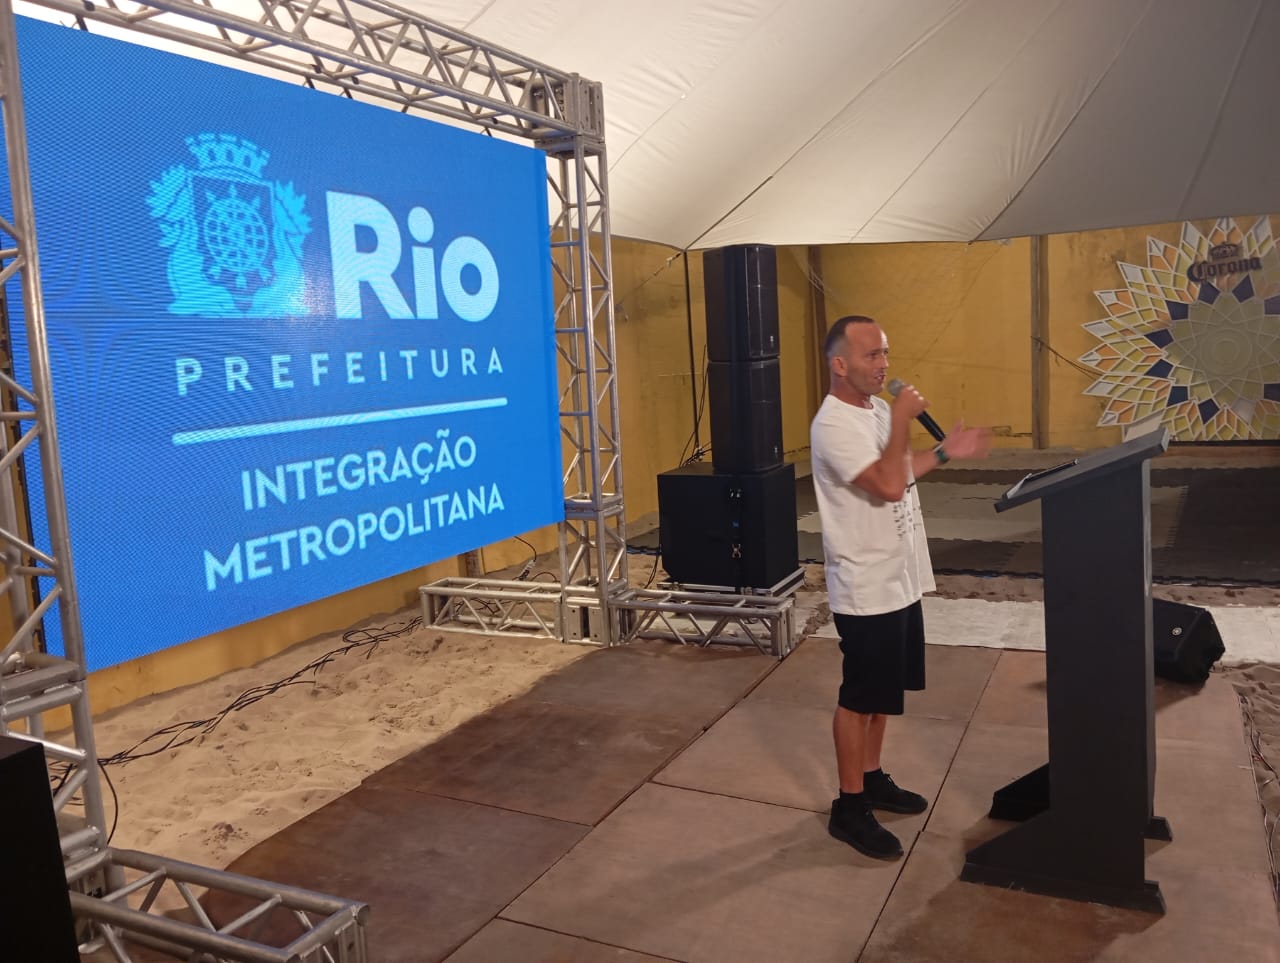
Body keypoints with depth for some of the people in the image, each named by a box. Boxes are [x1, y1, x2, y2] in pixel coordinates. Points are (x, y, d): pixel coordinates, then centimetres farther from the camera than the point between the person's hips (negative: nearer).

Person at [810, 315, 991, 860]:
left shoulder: (877, 409, 8)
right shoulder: (833, 426, -22)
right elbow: (888, 486, -31)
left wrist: (945, 453, 11)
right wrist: (902, 420, -23)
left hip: (900, 579, 9)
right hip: (865, 589, -9)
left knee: (884, 692, 20)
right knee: (860, 697, 3)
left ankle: (872, 779, 37)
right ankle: (849, 807, 17)